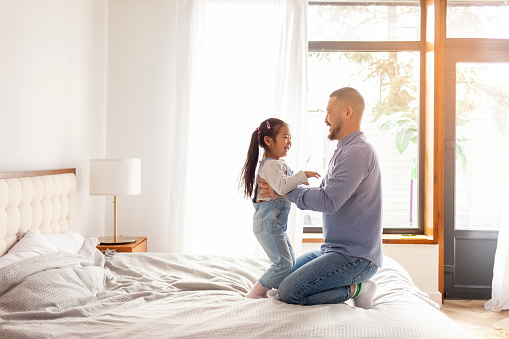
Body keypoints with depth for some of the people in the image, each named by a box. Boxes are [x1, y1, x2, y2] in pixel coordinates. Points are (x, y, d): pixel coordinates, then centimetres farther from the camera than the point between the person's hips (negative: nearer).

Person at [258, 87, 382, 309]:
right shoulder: (344, 150, 16)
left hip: (355, 257, -11)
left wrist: (286, 191, -14)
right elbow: (324, 192, 17)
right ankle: (352, 283, 12)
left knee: (288, 292, -19)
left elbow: (328, 201, -27)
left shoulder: (357, 152, -20)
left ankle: (354, 289, -5)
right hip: (334, 249, 11)